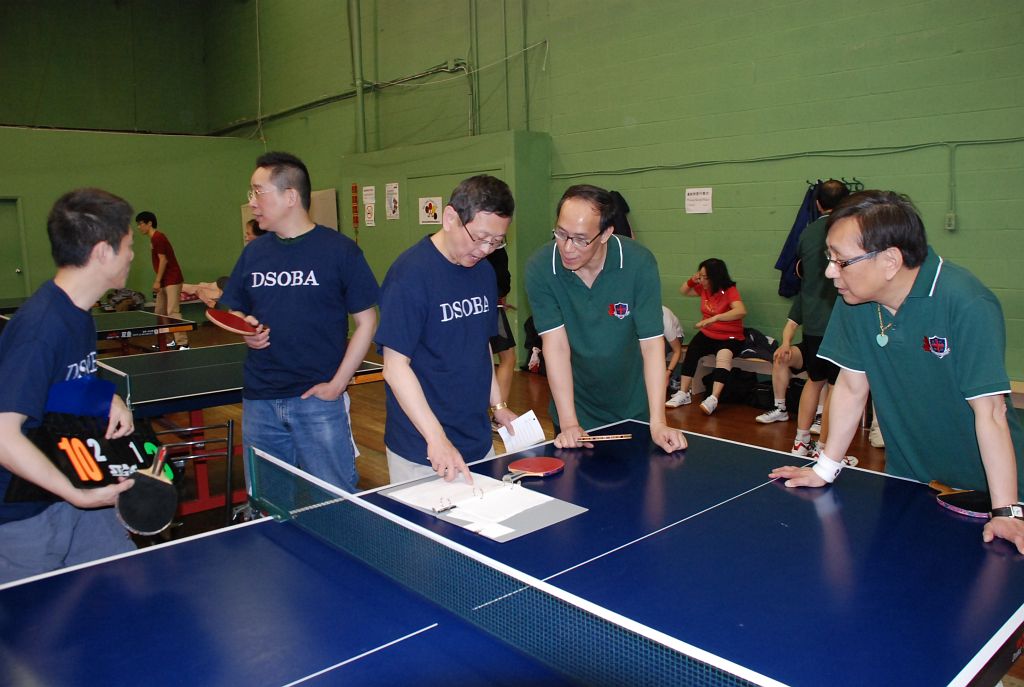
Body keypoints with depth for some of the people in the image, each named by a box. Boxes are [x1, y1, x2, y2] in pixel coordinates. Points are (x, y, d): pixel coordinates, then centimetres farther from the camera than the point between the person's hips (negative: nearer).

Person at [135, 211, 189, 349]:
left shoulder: (157, 237, -12)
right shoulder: (154, 239, 17)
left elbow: (163, 260, -18)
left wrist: (157, 281, -17)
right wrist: (158, 281, 19)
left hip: (172, 280, -11)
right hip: (165, 281, 11)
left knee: (173, 313, -15)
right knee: (159, 312, 12)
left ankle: (183, 343, -18)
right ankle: (171, 340, 18)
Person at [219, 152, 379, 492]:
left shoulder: (339, 250, -6)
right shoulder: (253, 252, 9)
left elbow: (366, 321, -5)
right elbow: (234, 312, 19)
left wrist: (337, 384, -10)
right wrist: (245, 328, -5)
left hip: (319, 398, -5)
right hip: (259, 400, 5)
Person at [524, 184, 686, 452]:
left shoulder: (639, 263, -20)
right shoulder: (539, 268, -18)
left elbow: (651, 344, -19)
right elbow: (556, 344, -19)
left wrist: (658, 423, -25)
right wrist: (569, 423, -23)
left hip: (634, 410, 0)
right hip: (575, 410, 0)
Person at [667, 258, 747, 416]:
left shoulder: (729, 290, -16)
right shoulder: (703, 288, 3)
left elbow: (741, 311, -34)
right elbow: (683, 291, 21)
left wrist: (714, 318, -44)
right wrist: (692, 280, -2)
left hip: (730, 337, -5)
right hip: (707, 335, 5)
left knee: (723, 355, -36)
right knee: (691, 351, -25)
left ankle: (713, 399, -47)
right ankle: (683, 394, -24)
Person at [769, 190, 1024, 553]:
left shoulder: (967, 305, -26)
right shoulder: (854, 300, -10)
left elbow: (989, 411, -26)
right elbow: (851, 388, -3)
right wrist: (825, 469, -2)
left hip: (982, 487, -4)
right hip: (907, 481, 4)